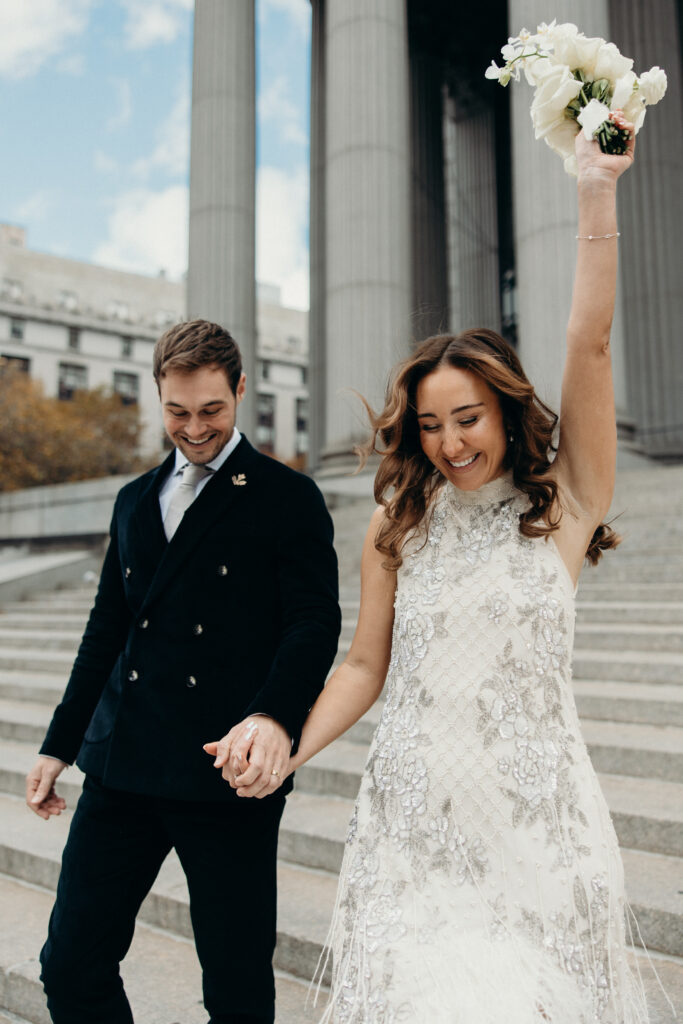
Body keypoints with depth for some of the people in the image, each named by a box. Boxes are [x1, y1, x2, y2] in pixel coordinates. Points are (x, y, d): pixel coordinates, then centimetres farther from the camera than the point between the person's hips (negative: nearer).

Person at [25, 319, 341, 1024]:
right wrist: (60, 743, 20)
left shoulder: (289, 498, -1)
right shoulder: (134, 500, 17)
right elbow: (106, 629, 20)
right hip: (122, 767, 5)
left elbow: (315, 621, -9)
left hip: (228, 774, -5)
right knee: (70, 966, 11)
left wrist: (276, 715, -27)